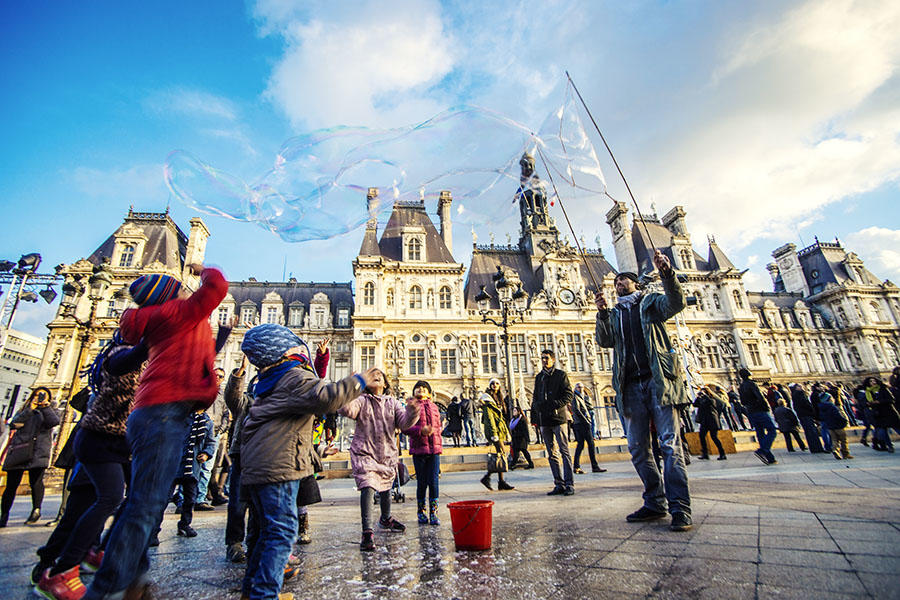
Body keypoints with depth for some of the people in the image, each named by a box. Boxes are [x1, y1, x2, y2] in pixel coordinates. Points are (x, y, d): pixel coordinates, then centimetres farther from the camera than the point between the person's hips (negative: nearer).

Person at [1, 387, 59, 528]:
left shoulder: (50, 411, 17)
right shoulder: (24, 411, 22)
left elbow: (55, 421, -5)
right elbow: (14, 424, 4)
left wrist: (45, 406, -2)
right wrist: (30, 409, -3)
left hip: (38, 452, -2)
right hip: (18, 451, 2)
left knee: (35, 481, -14)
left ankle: (36, 511, 0)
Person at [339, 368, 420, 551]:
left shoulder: (392, 402, 5)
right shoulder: (361, 400, -5)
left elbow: (404, 422, -5)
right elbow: (347, 410, -26)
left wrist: (412, 411, -26)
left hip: (387, 453, 4)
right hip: (364, 452, -4)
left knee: (385, 487, 20)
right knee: (368, 487, -18)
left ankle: (386, 519, 44)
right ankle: (368, 532, -9)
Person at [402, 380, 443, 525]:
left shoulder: (434, 406, 15)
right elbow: (404, 427, -5)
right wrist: (421, 430, -18)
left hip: (434, 448, 3)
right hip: (419, 448, -2)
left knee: (433, 481, 0)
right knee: (421, 482, 5)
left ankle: (433, 513, 11)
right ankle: (421, 513, 21)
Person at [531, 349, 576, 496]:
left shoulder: (561, 374, 3)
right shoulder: (539, 377, 18)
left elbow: (568, 394, -4)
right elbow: (535, 398, 20)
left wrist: (555, 404, -18)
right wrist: (534, 417, 10)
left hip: (558, 418, -5)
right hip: (544, 420, 5)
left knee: (564, 451, -4)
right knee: (552, 454, 8)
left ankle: (569, 484, 2)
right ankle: (559, 484, 13)